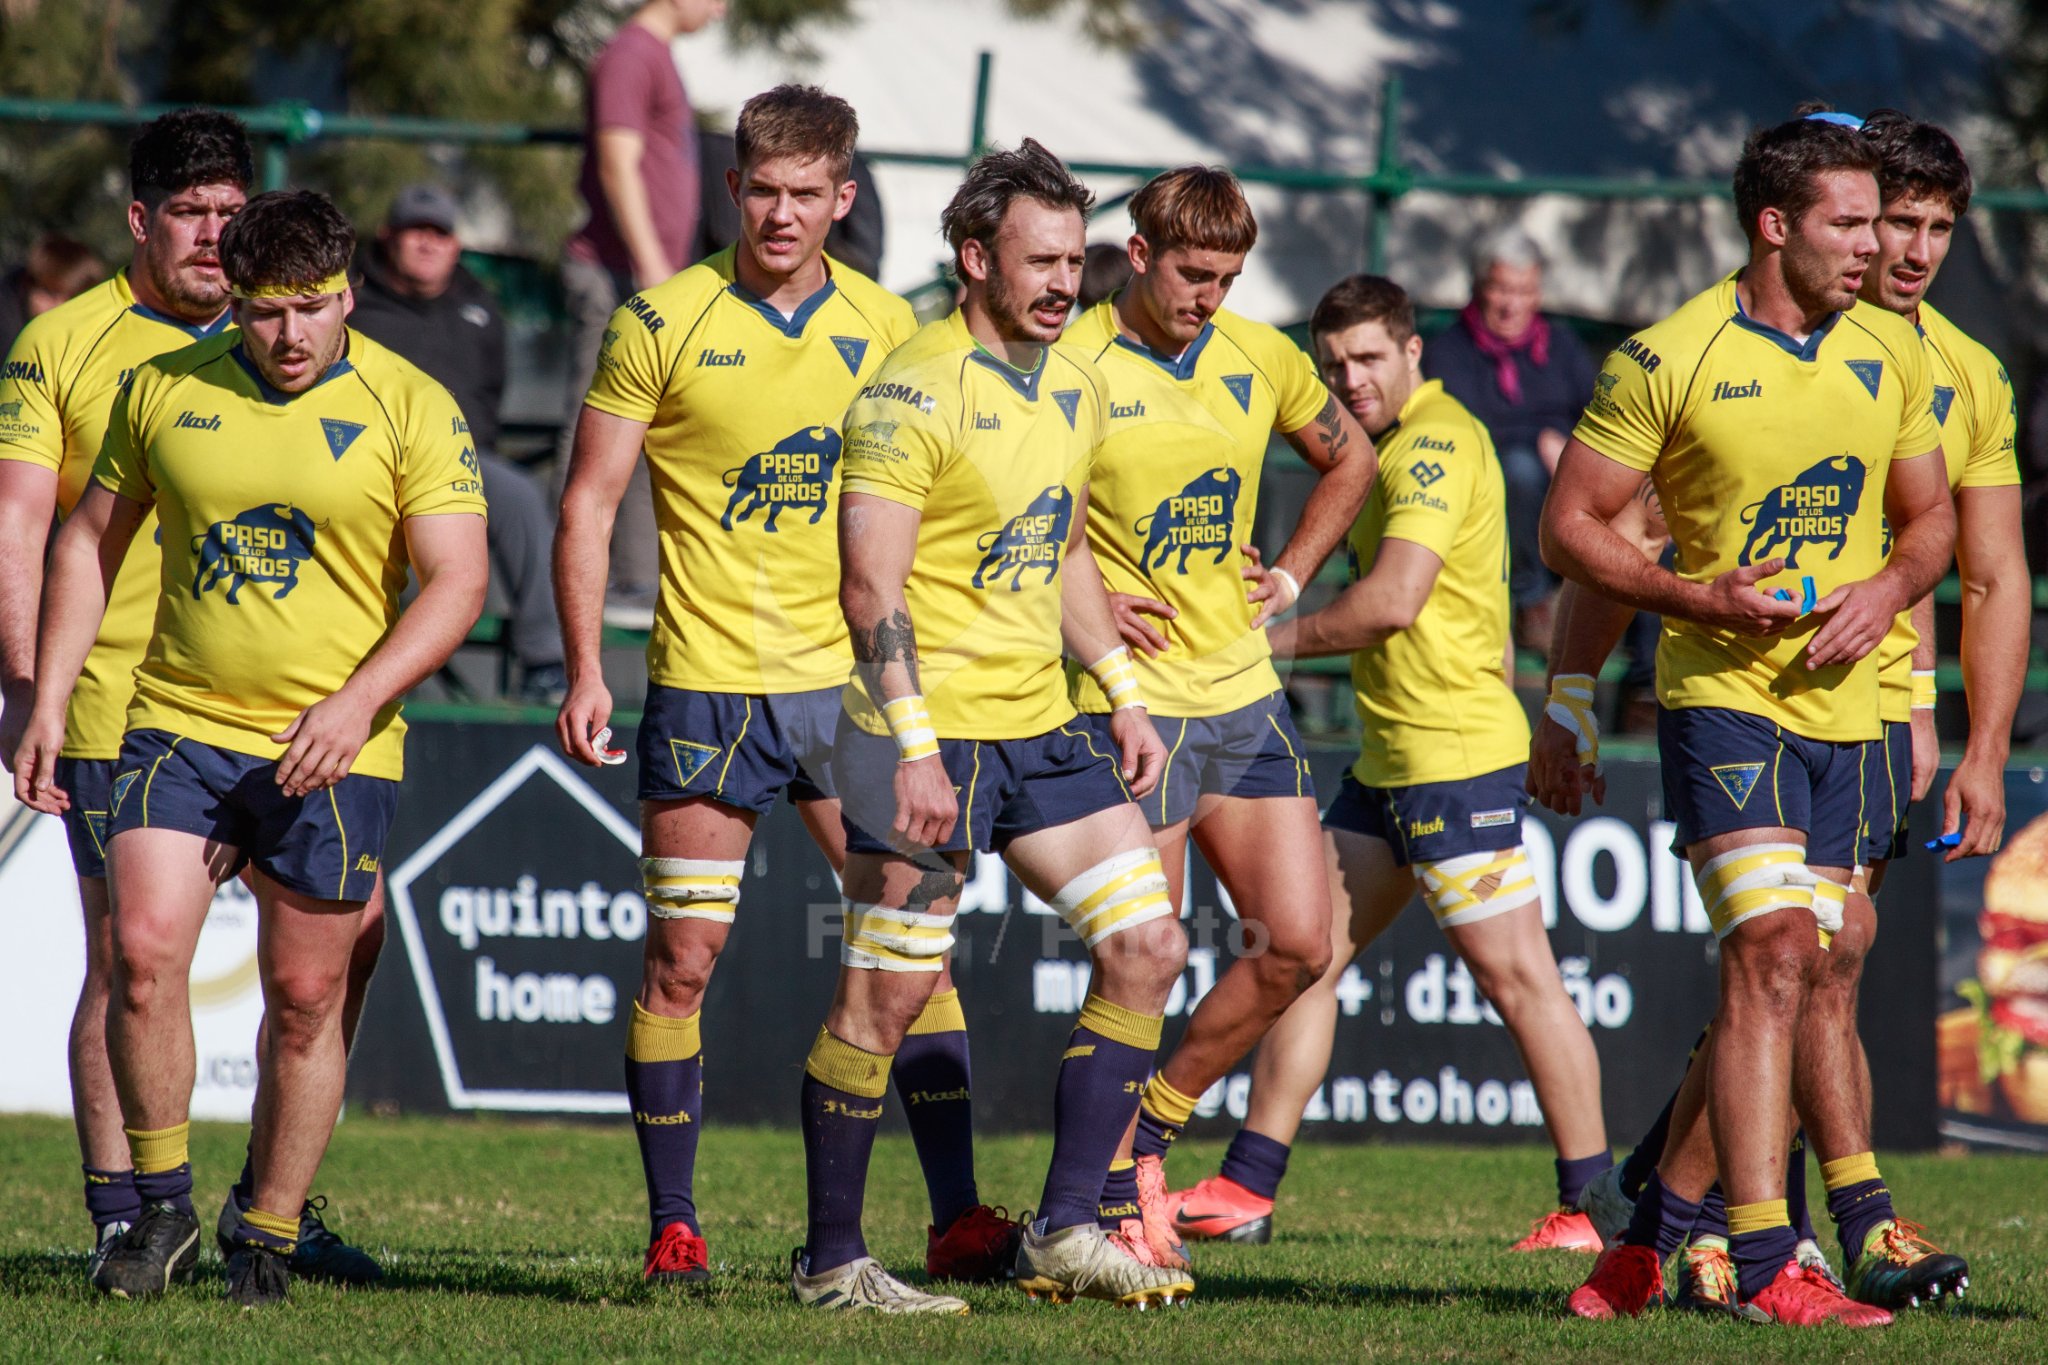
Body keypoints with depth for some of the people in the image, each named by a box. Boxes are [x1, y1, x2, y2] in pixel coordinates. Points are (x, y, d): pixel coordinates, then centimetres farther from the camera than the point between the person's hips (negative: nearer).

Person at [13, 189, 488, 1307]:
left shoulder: (412, 410, -4)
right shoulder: (162, 389, 4)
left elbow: (456, 581, -7)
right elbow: (89, 543, 13)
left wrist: (356, 703, -20)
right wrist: (47, 706, 6)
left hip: (331, 751, -1)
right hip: (179, 724, 2)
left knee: (305, 1000, 3)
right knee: (143, 954, -15)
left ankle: (268, 1237, 17)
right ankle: (161, 1209, 1)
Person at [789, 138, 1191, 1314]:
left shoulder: (1078, 387, 11)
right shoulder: (916, 395, -14)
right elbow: (872, 582, -18)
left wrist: (1124, 695, 18)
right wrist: (912, 748, -24)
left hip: (1044, 730, 8)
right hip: (934, 734, -8)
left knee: (1149, 947, 2)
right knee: (888, 994, -5)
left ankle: (1066, 1230, 6)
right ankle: (831, 1261, 6)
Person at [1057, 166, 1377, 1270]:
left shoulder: (1261, 359, 6)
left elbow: (1347, 458, 24)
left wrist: (1292, 573, 12)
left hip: (1243, 691, 6)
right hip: (1130, 696, -6)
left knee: (1298, 944, 2)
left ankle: (1153, 1126, 20)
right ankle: (1120, 1201, 8)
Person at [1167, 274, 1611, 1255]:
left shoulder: (1436, 443, -14)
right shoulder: (1401, 447, 17)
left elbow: (1394, 600, -23)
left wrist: (1278, 639, -9)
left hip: (1456, 754, -11)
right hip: (1390, 759, 11)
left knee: (1516, 975, -7)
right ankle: (1245, 1189, 12)